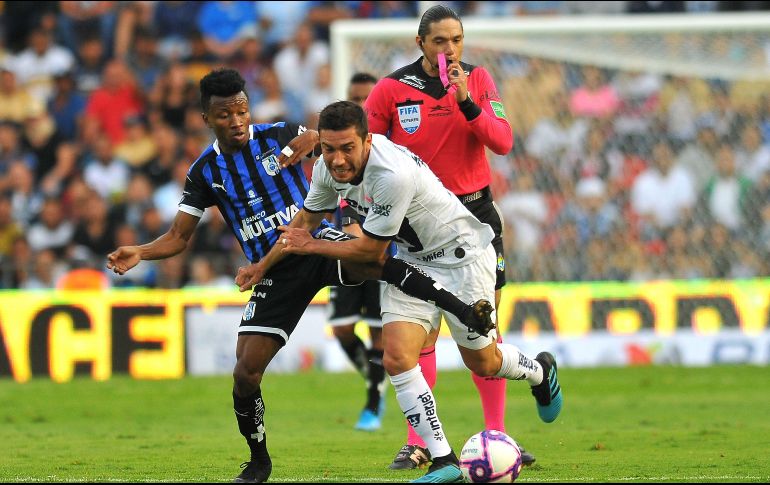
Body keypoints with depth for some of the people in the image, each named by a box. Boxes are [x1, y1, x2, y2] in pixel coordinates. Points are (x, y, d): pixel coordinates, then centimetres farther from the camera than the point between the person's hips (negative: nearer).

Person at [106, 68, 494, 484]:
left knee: (376, 261, -37)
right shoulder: (204, 172, 2)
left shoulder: (279, 136, -4)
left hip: (317, 245, -3)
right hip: (272, 274, 3)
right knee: (245, 373, -6)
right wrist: (140, 253, -13)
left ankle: (466, 313, -37)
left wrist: (312, 141, -21)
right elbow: (178, 237, 6)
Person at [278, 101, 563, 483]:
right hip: (411, 261, 6)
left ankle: (539, 371, 47)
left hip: (462, 256, -6)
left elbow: (371, 250, -26)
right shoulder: (328, 167, -13)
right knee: (397, 359, -12)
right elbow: (307, 218, 8)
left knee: (482, 362, 11)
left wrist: (311, 247, -15)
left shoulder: (394, 175, -38)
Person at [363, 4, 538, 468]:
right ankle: (417, 442, 1)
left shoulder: (478, 79, -1)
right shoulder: (392, 89, -6)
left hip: (475, 212, 2)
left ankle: (497, 434, 8)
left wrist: (466, 101, -24)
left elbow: (503, 142, -12)